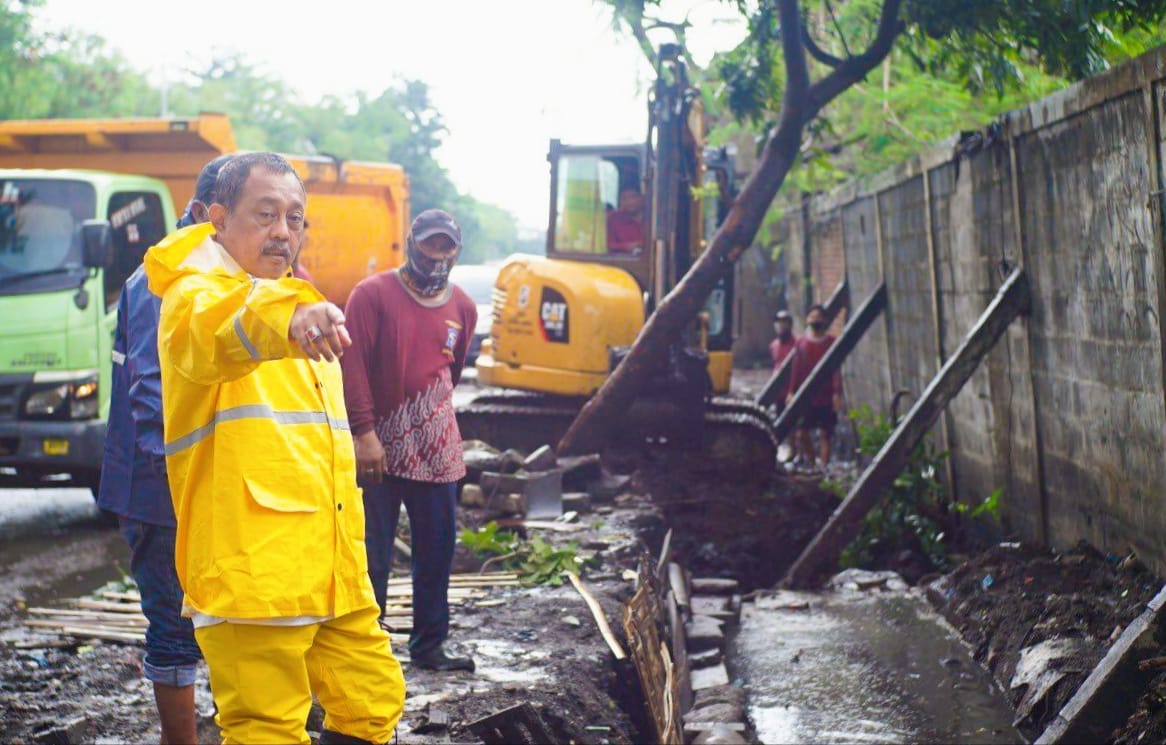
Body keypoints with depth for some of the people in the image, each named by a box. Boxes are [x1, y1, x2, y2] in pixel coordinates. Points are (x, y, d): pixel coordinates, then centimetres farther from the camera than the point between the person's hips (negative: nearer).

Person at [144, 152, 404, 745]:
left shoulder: (296, 309, 22)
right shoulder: (195, 296, -6)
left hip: (330, 571, 9)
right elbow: (213, 336, -34)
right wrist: (287, 320, -55)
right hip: (250, 573, -9)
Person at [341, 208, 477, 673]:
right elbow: (352, 364, -10)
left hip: (437, 451, 5)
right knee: (371, 554, 1)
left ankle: (429, 647, 21)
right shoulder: (373, 295, -6)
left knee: (437, 551, 9)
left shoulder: (463, 309, 9)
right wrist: (364, 431, -16)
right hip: (379, 447, -5)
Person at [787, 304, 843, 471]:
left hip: (825, 396, -2)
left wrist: (837, 393, -10)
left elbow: (836, 369, -2)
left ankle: (824, 467, 4)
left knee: (825, 433, 0)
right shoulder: (800, 342, 7)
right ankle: (810, 463, 17)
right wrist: (791, 392, 4)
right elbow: (796, 368, 9)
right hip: (805, 396, 2)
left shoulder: (831, 342, 2)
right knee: (801, 433, -1)